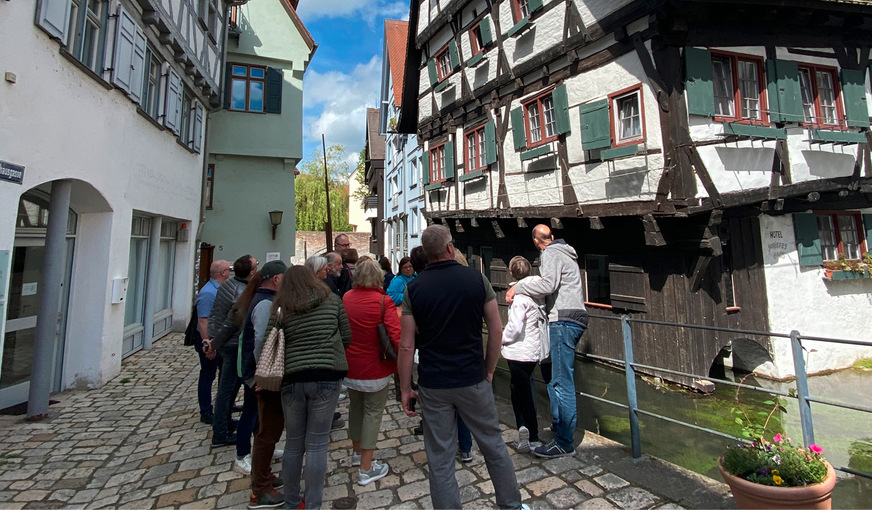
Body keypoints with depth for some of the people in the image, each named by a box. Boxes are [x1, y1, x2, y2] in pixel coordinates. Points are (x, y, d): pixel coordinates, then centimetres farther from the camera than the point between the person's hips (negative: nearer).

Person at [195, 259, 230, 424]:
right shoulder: (208, 293, -22)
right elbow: (202, 321, -25)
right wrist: (207, 344, -26)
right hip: (210, 340, -10)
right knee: (207, 376, 3)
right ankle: (206, 413, 16)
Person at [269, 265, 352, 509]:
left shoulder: (280, 308, 2)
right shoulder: (332, 300, 2)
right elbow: (347, 338, 5)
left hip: (291, 379, 2)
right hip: (326, 377, -1)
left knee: (293, 444, 18)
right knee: (316, 445, 8)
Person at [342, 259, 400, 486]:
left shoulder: (346, 297, -3)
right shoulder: (383, 301, -19)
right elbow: (396, 336, -25)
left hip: (350, 365, 6)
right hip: (375, 367, -5)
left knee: (355, 407, 23)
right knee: (373, 413, 8)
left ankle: (357, 452, 43)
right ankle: (366, 469, 16)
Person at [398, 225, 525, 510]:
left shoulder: (414, 288, -7)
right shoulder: (476, 279, -7)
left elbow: (406, 345, -7)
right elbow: (496, 330, -4)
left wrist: (405, 389, 3)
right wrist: (489, 371, 8)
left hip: (432, 385, 0)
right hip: (473, 379, 1)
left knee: (440, 459, 13)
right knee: (493, 444, 21)